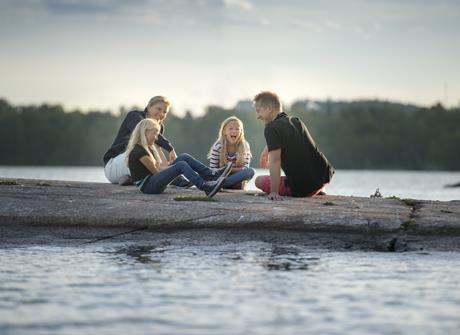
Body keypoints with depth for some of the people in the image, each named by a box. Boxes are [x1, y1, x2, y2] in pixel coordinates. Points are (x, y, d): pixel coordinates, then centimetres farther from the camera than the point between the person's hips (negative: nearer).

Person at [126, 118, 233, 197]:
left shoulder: (146, 148, 21)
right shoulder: (139, 151, -12)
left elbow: (160, 165, 13)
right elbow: (156, 170, -10)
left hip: (154, 181, 10)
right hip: (148, 186, -10)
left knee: (184, 157, 1)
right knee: (181, 165, -26)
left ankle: (212, 174, -7)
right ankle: (206, 187, -38)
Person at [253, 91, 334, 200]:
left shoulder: (271, 128, -14)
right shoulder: (296, 121, 11)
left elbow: (275, 161, -21)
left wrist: (274, 192, -22)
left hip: (301, 187, -8)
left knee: (259, 180, 11)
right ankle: (319, 190, 24)